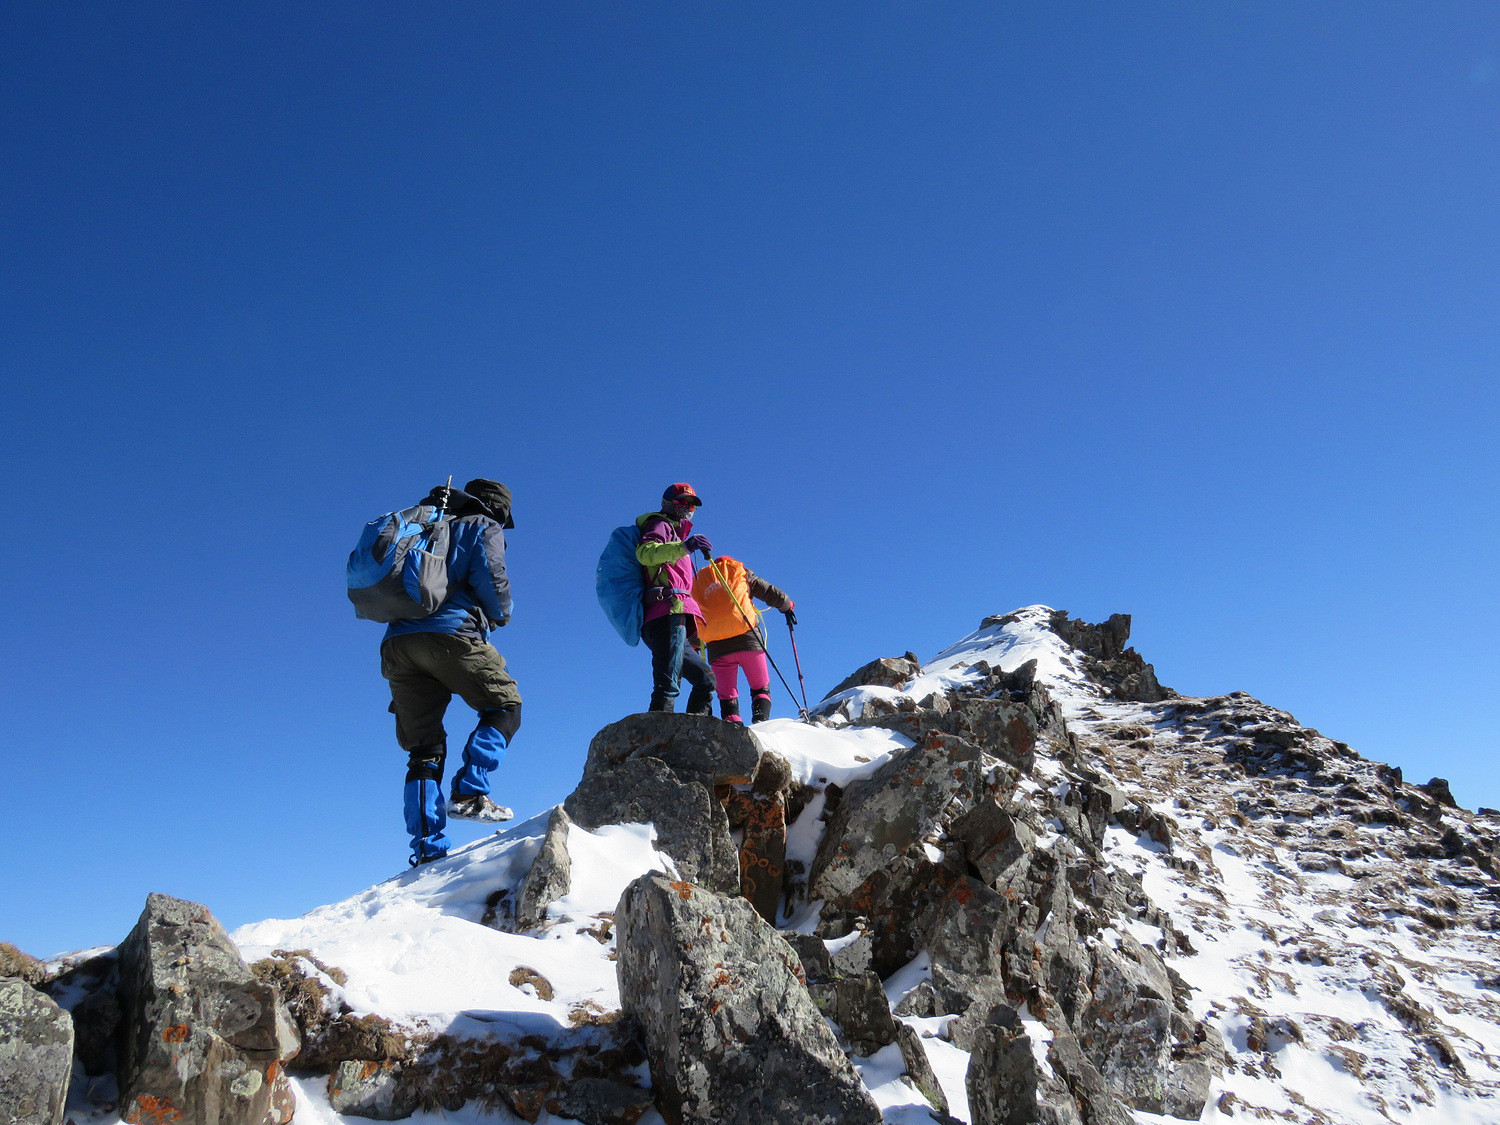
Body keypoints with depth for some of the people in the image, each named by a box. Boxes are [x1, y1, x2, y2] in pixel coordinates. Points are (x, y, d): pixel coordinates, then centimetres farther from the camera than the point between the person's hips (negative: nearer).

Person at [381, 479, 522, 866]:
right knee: (504, 705, 8)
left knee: (424, 749, 7)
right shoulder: (484, 527, 13)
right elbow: (488, 577, -5)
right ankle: (469, 793, -10)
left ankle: (427, 848, 0)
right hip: (449, 634, -6)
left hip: (397, 642, 6)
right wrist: (500, 613, 13)